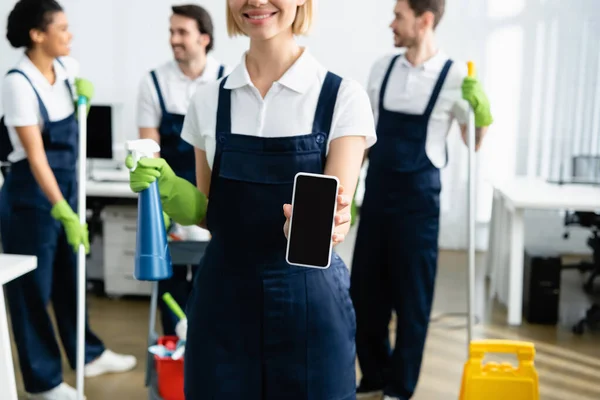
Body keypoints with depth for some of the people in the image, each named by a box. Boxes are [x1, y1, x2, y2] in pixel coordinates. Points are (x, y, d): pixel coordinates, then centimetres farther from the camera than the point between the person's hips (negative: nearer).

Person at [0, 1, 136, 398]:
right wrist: (64, 213, -31)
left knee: (70, 278, 20)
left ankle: (88, 354, 36)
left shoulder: (68, 65, -1)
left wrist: (85, 94, -1)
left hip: (66, 186, 7)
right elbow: (35, 156, -26)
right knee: (33, 287, 6)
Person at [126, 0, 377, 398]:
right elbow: (206, 213, 9)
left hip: (309, 303, -2)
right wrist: (166, 186, -11)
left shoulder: (343, 95, -6)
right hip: (223, 300, 3)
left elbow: (335, 209, -13)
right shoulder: (209, 99, 3)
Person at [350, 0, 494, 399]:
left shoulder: (455, 75, -8)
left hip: (418, 194, -4)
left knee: (412, 295, 6)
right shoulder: (382, 68, 4)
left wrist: (481, 110, -19)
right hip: (376, 190, 5)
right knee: (365, 290, 11)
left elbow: (473, 142, 1)